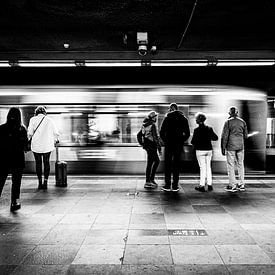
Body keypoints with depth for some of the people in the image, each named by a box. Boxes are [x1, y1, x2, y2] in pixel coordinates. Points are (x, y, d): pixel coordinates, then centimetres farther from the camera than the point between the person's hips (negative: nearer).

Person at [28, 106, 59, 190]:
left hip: (36, 145, -1)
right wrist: (56, 140, 25)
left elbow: (30, 133, -6)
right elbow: (56, 133, 6)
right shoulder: (49, 120, 3)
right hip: (47, 145, 1)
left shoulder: (33, 119, -1)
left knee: (38, 163, 8)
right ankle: (45, 182, 7)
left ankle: (40, 182, 10)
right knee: (46, 162, 9)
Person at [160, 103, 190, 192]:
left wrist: (165, 141, 7)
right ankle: (175, 186, 9)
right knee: (176, 164, 8)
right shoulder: (184, 118, 4)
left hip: (169, 144, -2)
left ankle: (167, 185, 6)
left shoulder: (167, 118, -3)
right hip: (179, 145, 2)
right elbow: (187, 133, 3)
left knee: (167, 164, 6)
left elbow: (161, 132, -6)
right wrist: (181, 141, 12)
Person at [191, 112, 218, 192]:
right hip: (209, 150, 4)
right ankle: (209, 185, 16)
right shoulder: (209, 128, 1)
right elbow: (215, 138, 6)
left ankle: (202, 185, 3)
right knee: (208, 167, 13)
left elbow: (193, 141, -13)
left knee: (202, 167, 0)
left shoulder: (197, 130, -12)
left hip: (200, 151, -4)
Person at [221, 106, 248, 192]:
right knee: (240, 164, 13)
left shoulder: (228, 122, -9)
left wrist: (223, 148, -5)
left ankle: (232, 185, 5)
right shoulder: (242, 122, 4)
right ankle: (241, 185, 18)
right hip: (240, 146, 4)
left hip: (230, 146, -4)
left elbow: (224, 136, -10)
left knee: (230, 166, 3)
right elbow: (245, 136, 9)